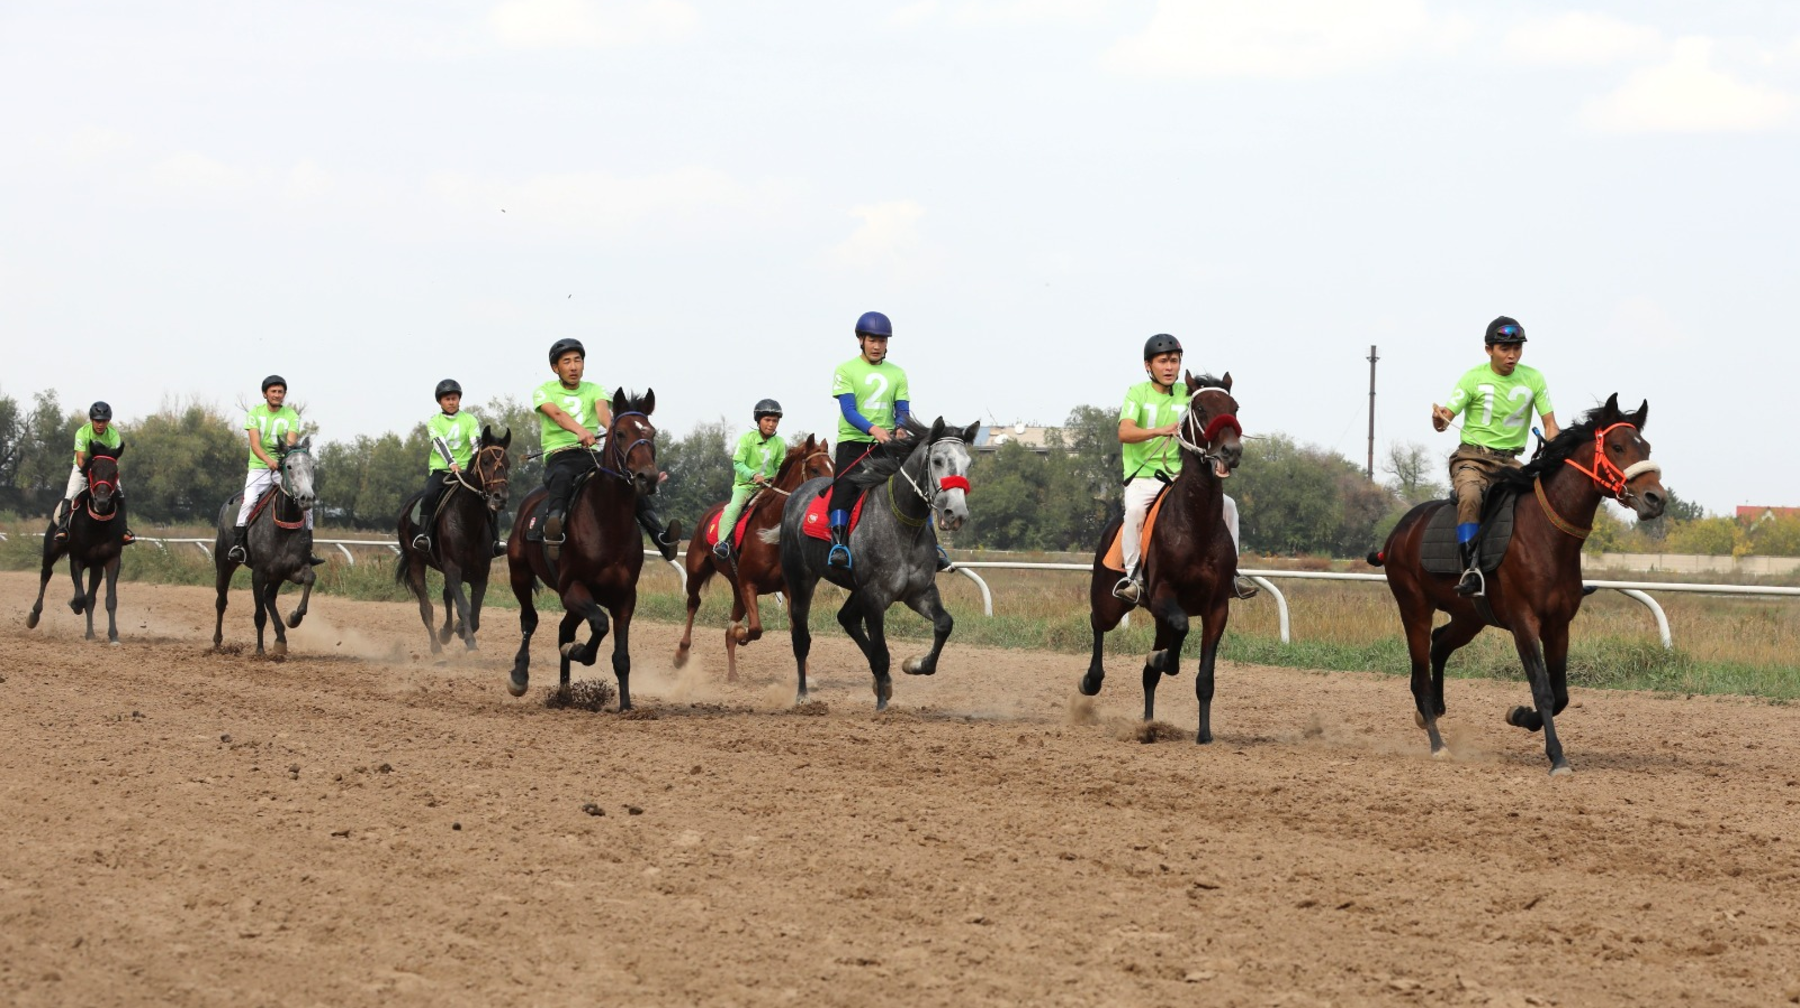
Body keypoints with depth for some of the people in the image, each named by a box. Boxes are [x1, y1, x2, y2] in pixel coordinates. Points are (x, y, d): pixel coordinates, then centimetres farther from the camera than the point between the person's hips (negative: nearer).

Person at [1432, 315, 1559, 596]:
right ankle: (1471, 568, -38)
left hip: (1509, 461, 3)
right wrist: (1439, 420, -35)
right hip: (1472, 457, -3)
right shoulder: (1475, 378, -5)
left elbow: (1549, 422, 5)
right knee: (1470, 497, -35)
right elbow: (1445, 420, -9)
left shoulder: (1533, 378, 3)